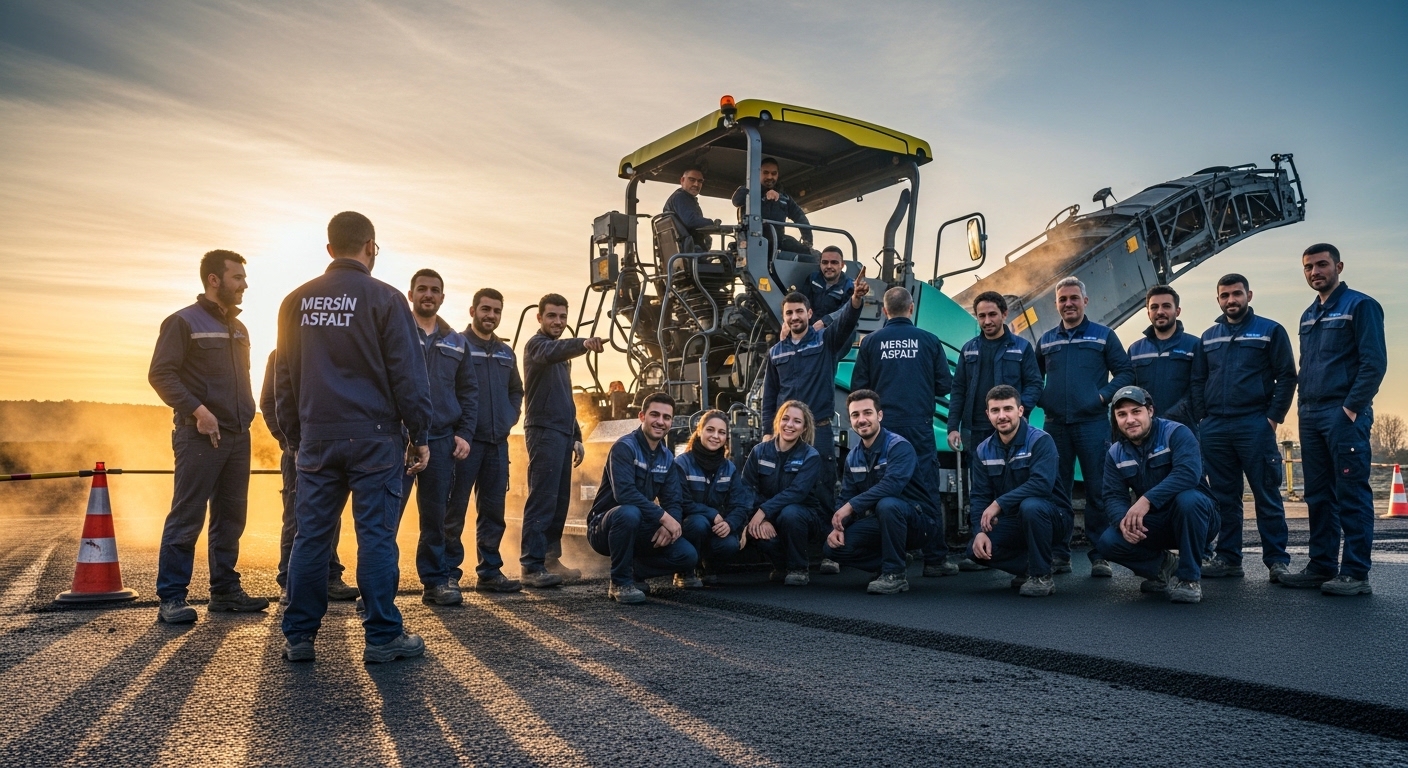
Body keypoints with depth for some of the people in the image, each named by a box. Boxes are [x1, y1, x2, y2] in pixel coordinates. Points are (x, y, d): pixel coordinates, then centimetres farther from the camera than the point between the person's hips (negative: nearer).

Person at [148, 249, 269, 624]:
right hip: (199, 437, -7)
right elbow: (160, 374, -12)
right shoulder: (183, 322, -5)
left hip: (238, 437, 7)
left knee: (231, 516, 11)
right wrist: (197, 410, -20)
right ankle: (172, 597, 2)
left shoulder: (238, 328, 17)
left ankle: (225, 590, 19)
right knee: (186, 517, -5)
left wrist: (247, 414, 14)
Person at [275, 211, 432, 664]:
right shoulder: (384, 299, -6)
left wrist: (295, 434, 20)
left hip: (317, 438, 5)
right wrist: (420, 435, -1)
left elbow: (284, 377, 14)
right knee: (376, 536, -1)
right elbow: (408, 375, -7)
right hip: (374, 436, -4)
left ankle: (298, 638, 14)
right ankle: (382, 638, 5)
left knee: (311, 536, 8)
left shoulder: (297, 301, 9)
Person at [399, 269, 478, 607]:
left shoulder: (456, 343, 16)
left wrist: (465, 433, 4)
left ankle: (436, 580, 16)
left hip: (442, 440, 3)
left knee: (435, 514, 8)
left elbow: (469, 391, 15)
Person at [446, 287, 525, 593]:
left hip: (498, 442, 6)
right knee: (455, 510, -3)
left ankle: (490, 571, 16)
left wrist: (510, 417, 9)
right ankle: (449, 573, 3)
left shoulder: (505, 352, 16)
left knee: (493, 511, 9)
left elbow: (516, 390, 26)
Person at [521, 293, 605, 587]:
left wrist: (576, 436, 21)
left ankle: (550, 558, 16)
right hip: (544, 431, -9)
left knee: (560, 500, 9)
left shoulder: (562, 354, 23)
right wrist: (583, 343, -49)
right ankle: (532, 566, -11)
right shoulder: (537, 344, -5)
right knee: (543, 500, -12)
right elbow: (552, 353, -31)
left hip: (563, 433, 9)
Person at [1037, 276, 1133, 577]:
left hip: (1093, 424, -3)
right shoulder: (1046, 340, 14)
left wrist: (1104, 395, -9)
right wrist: (1039, 399, 2)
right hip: (1055, 426, 3)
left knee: (1097, 490, -2)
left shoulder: (1103, 336, 6)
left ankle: (1099, 555, 4)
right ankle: (1059, 555, 12)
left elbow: (1125, 372, 3)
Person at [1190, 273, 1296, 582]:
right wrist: (1202, 417, 5)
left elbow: (1287, 376, -1)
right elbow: (1197, 381, 16)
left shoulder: (1270, 331, 4)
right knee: (1224, 497, 8)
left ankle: (1277, 560, 3)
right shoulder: (1208, 337, 16)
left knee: (1267, 496, -2)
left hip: (1255, 426, -4)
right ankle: (1228, 557, 13)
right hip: (1214, 429, 4)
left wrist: (1274, 417, -9)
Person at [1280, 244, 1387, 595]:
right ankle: (1321, 566, 13)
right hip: (1311, 417, 7)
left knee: (1351, 494, -6)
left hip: (1344, 415, -7)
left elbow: (1374, 361, -10)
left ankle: (1355, 573, -3)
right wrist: (1303, 406, 11)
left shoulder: (1360, 305, -2)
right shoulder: (1308, 316, 19)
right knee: (1318, 496, 8)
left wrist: (1352, 408, -16)